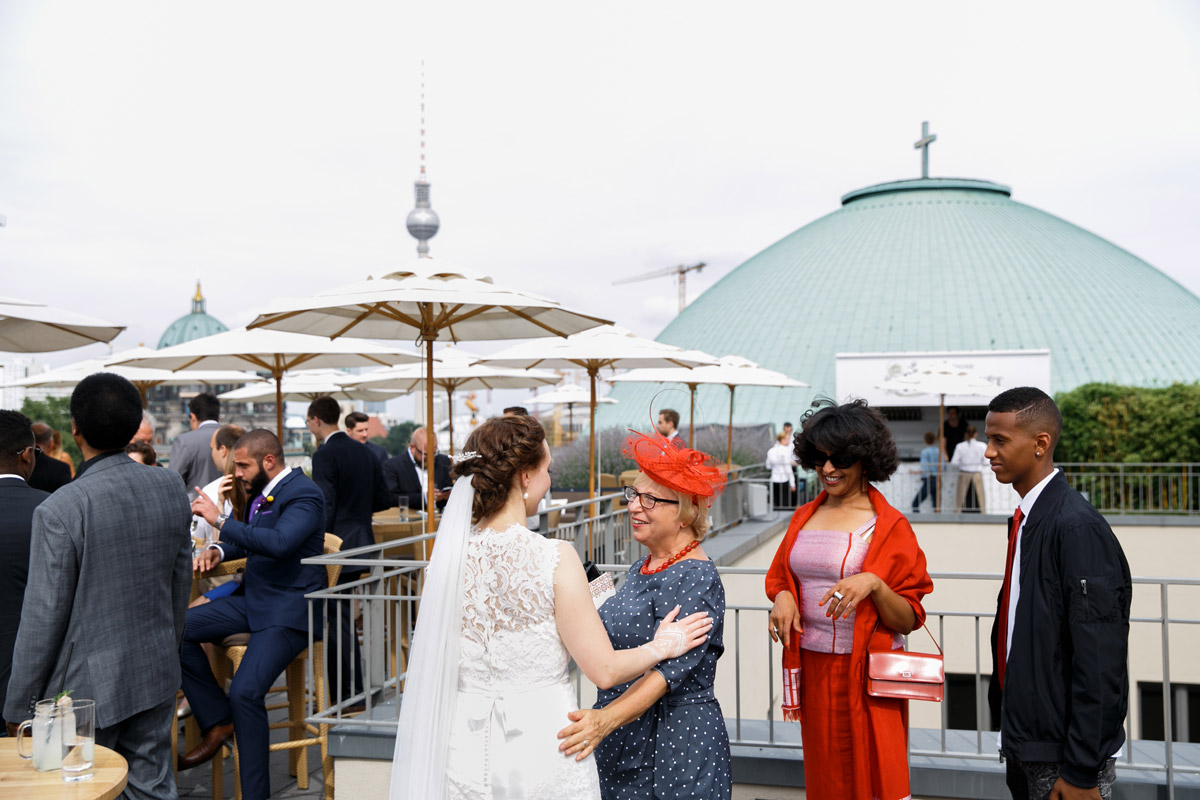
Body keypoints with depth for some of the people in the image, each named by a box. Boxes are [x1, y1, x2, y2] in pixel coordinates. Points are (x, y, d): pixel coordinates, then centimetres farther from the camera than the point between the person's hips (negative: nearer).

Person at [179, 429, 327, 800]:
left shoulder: (303, 495, -16)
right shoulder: (263, 492, 10)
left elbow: (279, 542, -34)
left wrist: (220, 520, -27)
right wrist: (218, 550, 6)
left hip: (288, 609, -9)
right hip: (253, 599, 9)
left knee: (245, 692, -23)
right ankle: (218, 722, 6)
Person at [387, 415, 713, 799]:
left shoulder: (444, 558, -5)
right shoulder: (555, 558, -17)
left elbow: (434, 663, 7)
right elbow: (605, 671, -12)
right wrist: (661, 646, 7)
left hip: (462, 750, 4)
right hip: (542, 746, -3)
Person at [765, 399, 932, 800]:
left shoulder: (890, 527, -6)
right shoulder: (803, 518, 8)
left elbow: (908, 620, -8)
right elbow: (781, 579, 18)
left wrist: (873, 584, -25)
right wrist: (783, 597, -4)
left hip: (866, 677, -4)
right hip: (812, 672, 5)